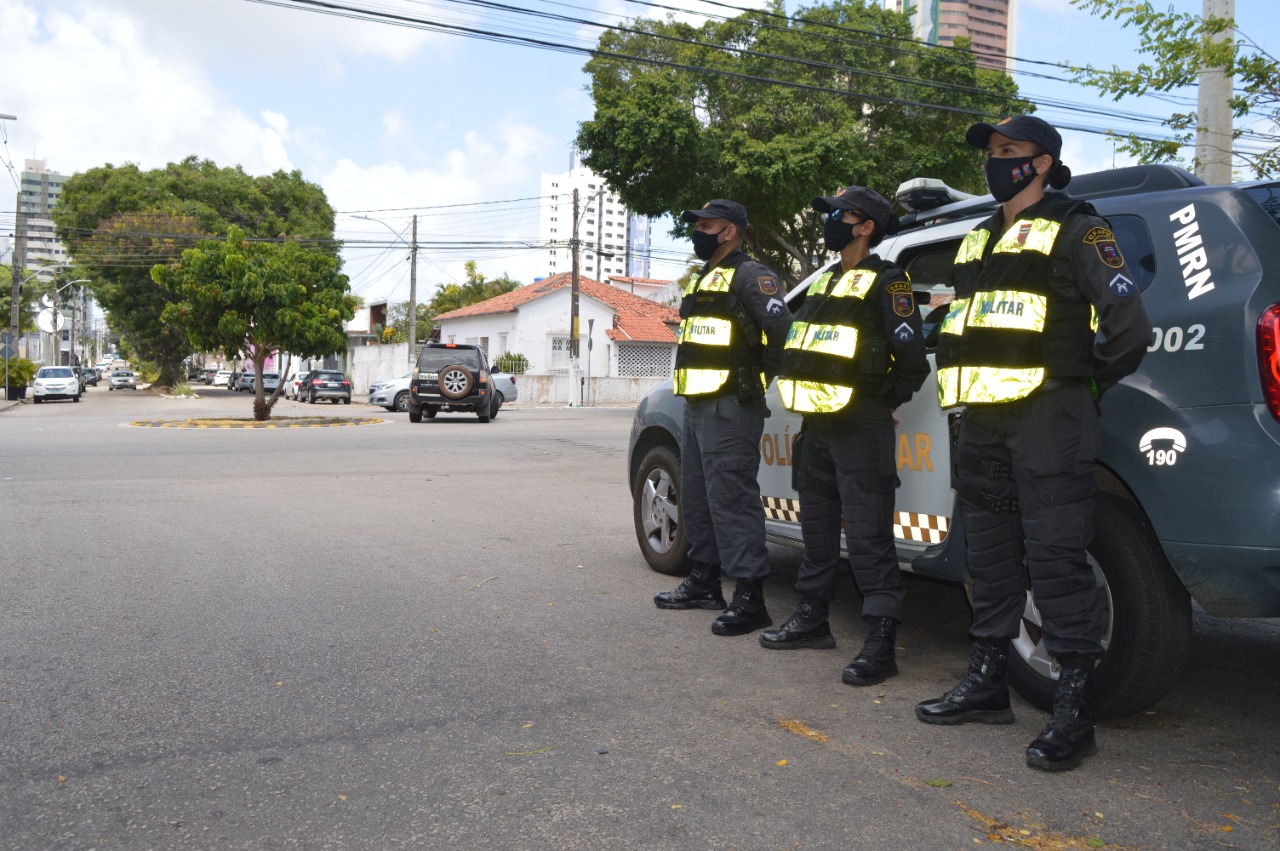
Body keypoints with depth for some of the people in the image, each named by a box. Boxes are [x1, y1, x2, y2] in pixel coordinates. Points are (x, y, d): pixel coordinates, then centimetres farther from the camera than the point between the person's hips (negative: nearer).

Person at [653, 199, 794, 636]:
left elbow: (783, 329, -19)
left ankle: (750, 598, -9)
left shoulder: (750, 276, -7)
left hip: (730, 408, -10)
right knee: (696, 497, 15)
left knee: (731, 497, -12)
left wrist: (761, 376, -9)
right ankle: (704, 581, 27)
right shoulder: (701, 281, 23)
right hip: (697, 404, 10)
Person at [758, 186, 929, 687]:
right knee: (817, 530, 16)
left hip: (860, 429, -9)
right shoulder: (823, 283, 20)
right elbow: (797, 343, 27)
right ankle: (812, 620, 27)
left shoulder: (886, 282, -6)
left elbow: (911, 358, -12)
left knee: (868, 537, -9)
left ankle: (881, 643, -5)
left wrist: (882, 402, -5)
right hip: (817, 425, 9)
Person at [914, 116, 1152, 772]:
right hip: (981, 422, 8)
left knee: (1055, 558, -9)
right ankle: (988, 683, 23)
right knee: (990, 557, 12)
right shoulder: (978, 242, 22)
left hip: (1045, 421, -8)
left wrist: (1084, 385, 0)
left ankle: (1073, 711, -2)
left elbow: (1128, 323, -8)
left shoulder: (1075, 229, 0)